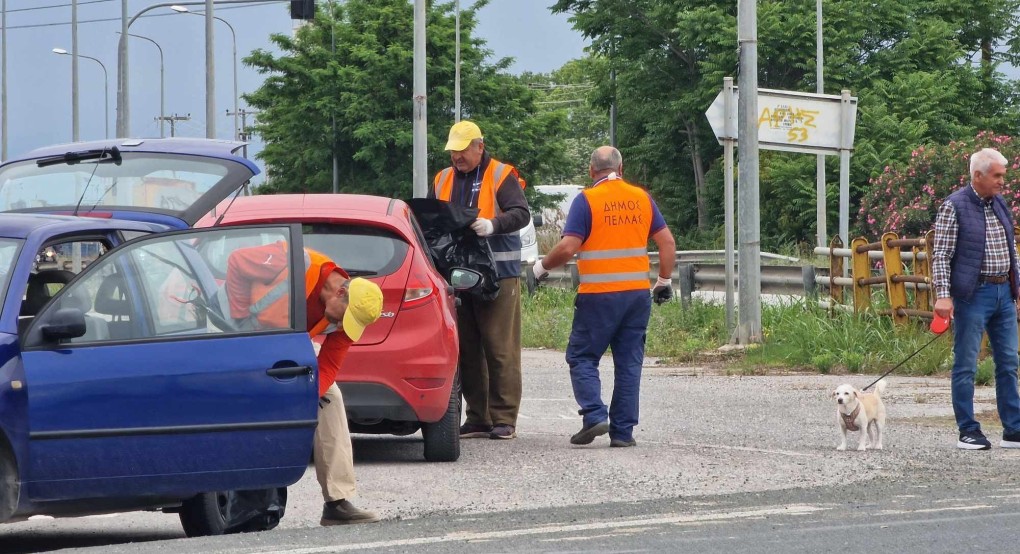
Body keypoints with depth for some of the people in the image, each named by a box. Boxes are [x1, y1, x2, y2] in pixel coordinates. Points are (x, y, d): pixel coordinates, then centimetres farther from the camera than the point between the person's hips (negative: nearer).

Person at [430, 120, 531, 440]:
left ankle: (504, 419, -4)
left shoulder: (501, 176, -2)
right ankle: (477, 418, 11)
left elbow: (521, 214, -12)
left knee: (501, 350, -5)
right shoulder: (443, 180, 15)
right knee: (467, 350, 6)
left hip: (498, 277, -6)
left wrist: (493, 225, -30)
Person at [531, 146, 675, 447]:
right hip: (638, 292, 4)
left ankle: (594, 415, -11)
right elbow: (667, 242, 9)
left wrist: (541, 267, 3)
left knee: (582, 357, 6)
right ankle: (623, 431, 6)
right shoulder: (642, 198, 8)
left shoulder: (587, 200, -6)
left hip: (599, 295, -4)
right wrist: (664, 281, 20)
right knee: (629, 362, 8)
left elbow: (567, 247, -13)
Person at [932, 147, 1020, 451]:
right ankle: (968, 432, 4)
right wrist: (943, 295, -19)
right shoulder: (954, 207, -8)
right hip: (973, 295, -7)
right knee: (966, 365, -1)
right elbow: (941, 255, -10)